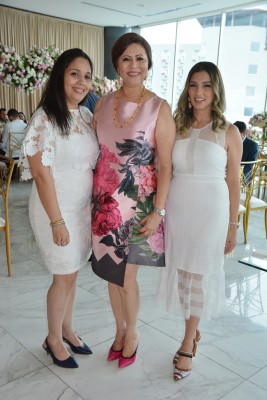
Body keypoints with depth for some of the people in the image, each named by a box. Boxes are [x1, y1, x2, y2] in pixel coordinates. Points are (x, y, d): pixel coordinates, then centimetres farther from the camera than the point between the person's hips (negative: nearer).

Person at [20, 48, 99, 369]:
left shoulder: (86, 115, 5)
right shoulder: (45, 118, -16)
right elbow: (41, 173, -18)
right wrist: (57, 221, -18)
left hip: (84, 207, 6)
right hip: (57, 208, -6)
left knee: (72, 272, 17)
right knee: (65, 275, 6)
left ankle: (67, 329, 38)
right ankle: (53, 339, 30)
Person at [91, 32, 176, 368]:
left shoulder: (159, 108, -8)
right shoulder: (103, 104, 5)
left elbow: (165, 166, -9)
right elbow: (95, 153, 10)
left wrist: (158, 211, -13)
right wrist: (93, 197, 7)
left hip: (137, 205, -4)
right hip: (105, 202, 4)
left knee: (125, 277, 4)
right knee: (111, 273, 14)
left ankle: (131, 333, 33)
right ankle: (120, 330, 38)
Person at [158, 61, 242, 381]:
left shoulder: (228, 132, -3)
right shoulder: (176, 127, 5)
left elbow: (233, 182, 0)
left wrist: (232, 226, 0)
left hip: (210, 211, -3)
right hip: (177, 209, 3)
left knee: (198, 276, 4)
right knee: (181, 273, 12)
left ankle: (187, 345, 22)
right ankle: (193, 331, 34)